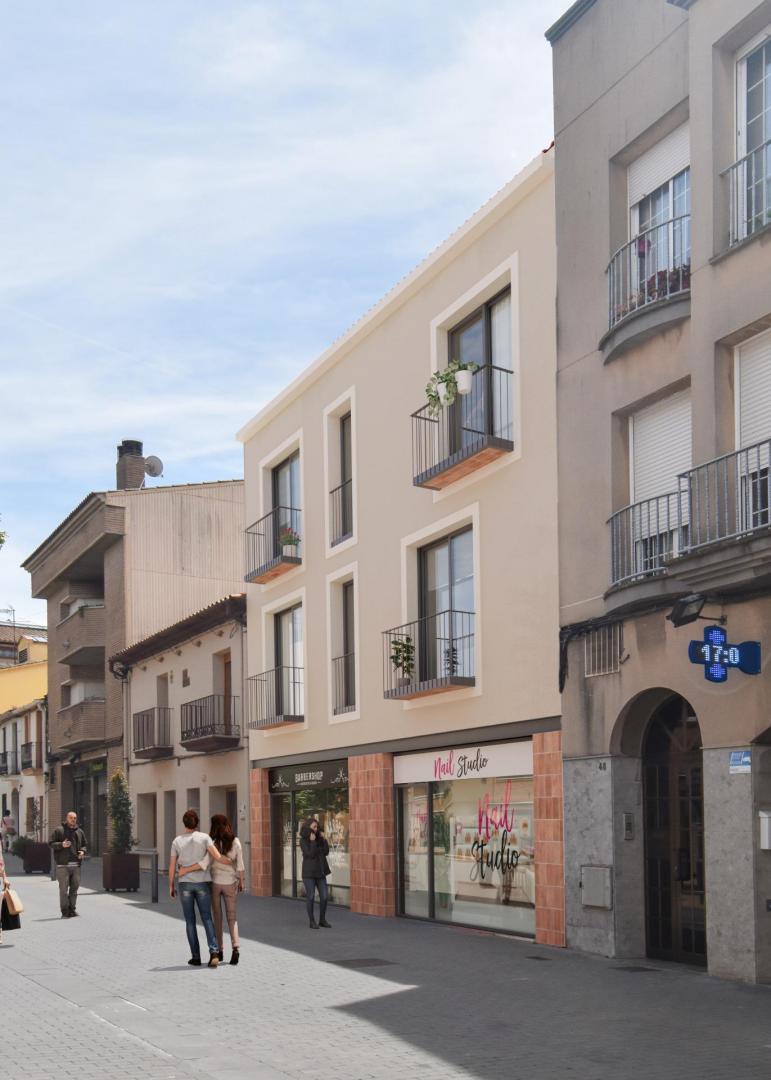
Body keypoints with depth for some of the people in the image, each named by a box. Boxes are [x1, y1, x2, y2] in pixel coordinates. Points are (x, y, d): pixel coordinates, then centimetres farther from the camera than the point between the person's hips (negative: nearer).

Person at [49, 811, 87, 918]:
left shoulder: (80, 832, 15)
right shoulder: (59, 830, 1)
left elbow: (85, 845, 23)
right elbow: (51, 843, -1)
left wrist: (83, 851, 1)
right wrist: (61, 845, -18)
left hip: (76, 864, 5)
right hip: (63, 865, -5)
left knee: (75, 887, 7)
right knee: (64, 888, -5)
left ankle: (72, 909, 15)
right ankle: (65, 911, -2)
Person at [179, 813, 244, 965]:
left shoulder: (212, 843, -14)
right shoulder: (235, 842, -8)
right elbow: (240, 865, -6)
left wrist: (186, 869, -18)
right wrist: (241, 882, 7)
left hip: (214, 882, -1)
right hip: (230, 884, 1)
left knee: (217, 917, 12)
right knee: (232, 918, 7)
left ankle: (219, 951, 14)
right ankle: (236, 948, -15)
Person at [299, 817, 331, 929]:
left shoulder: (319, 838, 7)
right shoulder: (303, 840, -9)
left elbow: (326, 852, 3)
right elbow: (310, 854, -18)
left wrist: (324, 839, -5)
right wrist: (312, 841, -20)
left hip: (320, 871, 5)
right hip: (309, 872, -5)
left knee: (324, 896, 2)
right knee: (310, 896, -1)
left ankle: (322, 920, 16)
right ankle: (312, 921, 9)